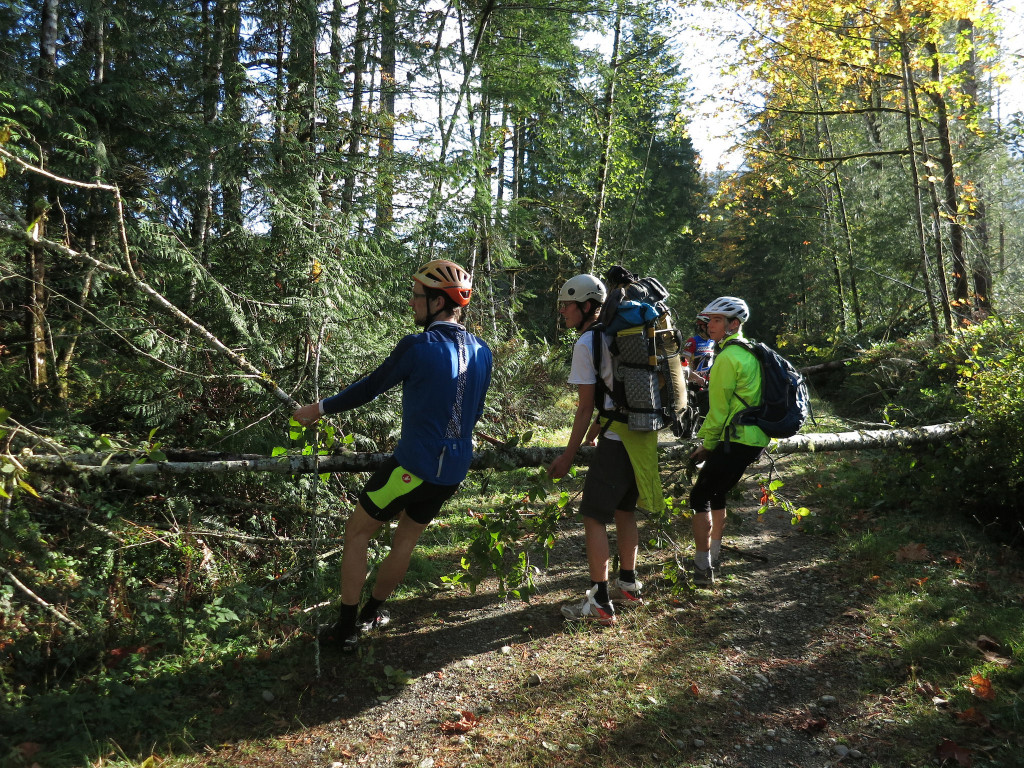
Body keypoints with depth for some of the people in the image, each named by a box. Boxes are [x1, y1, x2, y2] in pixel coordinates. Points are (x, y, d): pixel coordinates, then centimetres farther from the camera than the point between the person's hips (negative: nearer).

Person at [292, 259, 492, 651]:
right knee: (406, 540, 23)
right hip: (454, 471, 6)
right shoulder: (482, 353, 4)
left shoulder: (416, 347, -15)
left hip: (414, 466, -6)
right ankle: (372, 612, 41)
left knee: (357, 533, 13)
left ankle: (346, 627, 17)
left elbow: (369, 388, -4)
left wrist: (320, 408, 11)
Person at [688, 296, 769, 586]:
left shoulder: (727, 357, -15)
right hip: (755, 437, 10)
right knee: (716, 494, 22)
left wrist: (706, 444, -3)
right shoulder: (749, 353, 16)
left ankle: (702, 569, 1)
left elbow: (719, 408, -14)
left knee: (700, 497, -2)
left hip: (735, 440, -10)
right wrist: (711, 441, 22)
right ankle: (713, 556, 33)